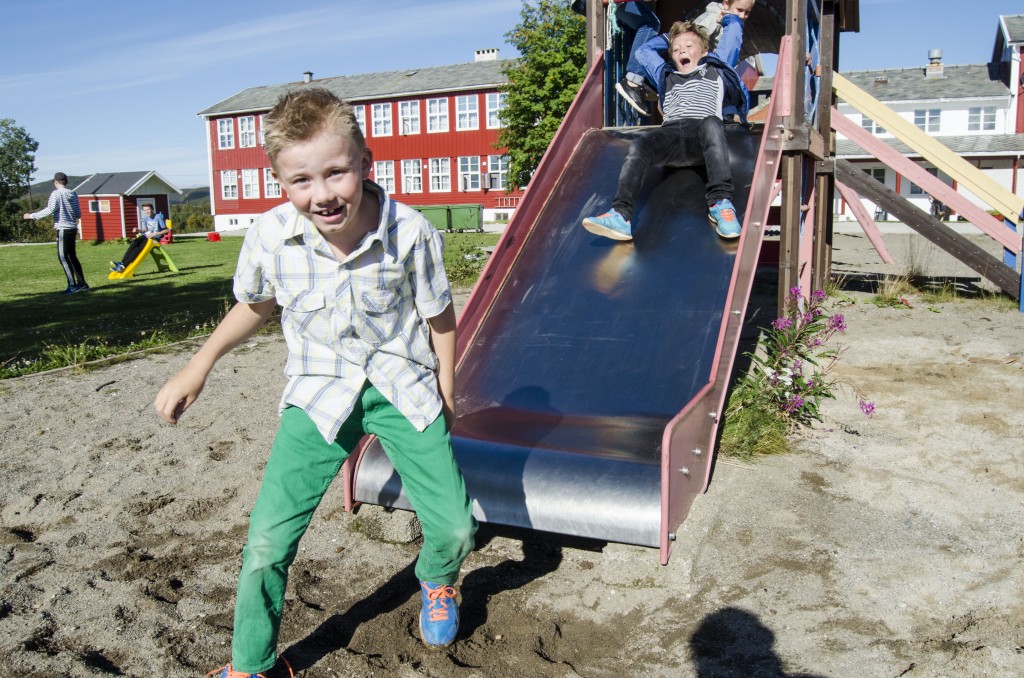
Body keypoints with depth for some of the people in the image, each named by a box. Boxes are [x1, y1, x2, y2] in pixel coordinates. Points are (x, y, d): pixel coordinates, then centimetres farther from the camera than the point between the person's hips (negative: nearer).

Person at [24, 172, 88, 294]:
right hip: (73, 229, 7)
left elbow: (49, 210, -16)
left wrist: (31, 215, -6)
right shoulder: (73, 194, 11)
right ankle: (82, 283, 15)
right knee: (72, 256, 14)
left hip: (63, 229, -7)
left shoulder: (56, 194, -9)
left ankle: (72, 285, -7)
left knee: (63, 257, -4)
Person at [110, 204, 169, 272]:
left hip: (154, 238, -6)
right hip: (146, 236, 6)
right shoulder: (146, 218, 13)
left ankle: (123, 266, -30)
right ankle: (122, 263, -33)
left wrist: (154, 234, -16)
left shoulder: (158, 217, -6)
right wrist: (138, 230, -4)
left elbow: (166, 230, -6)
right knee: (134, 243, -26)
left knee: (138, 248, -27)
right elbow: (145, 230, 18)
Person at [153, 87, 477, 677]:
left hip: (404, 389, 0)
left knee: (455, 527, -3)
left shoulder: (411, 232, -18)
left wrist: (446, 396, 5)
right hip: (318, 395, 1)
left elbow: (440, 318, -3)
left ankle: (438, 583, 37)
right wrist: (198, 368, 11)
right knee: (266, 543, -7)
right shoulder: (269, 238, -14)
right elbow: (255, 305, 9)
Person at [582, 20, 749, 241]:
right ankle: (621, 214, -51)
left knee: (711, 123, -39)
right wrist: (670, 37, 57)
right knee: (640, 143, -30)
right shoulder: (667, 78, 39)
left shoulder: (715, 73, 30)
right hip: (671, 132, 2)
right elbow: (646, 49, 53)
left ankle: (720, 201, -50)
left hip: (703, 140, -2)